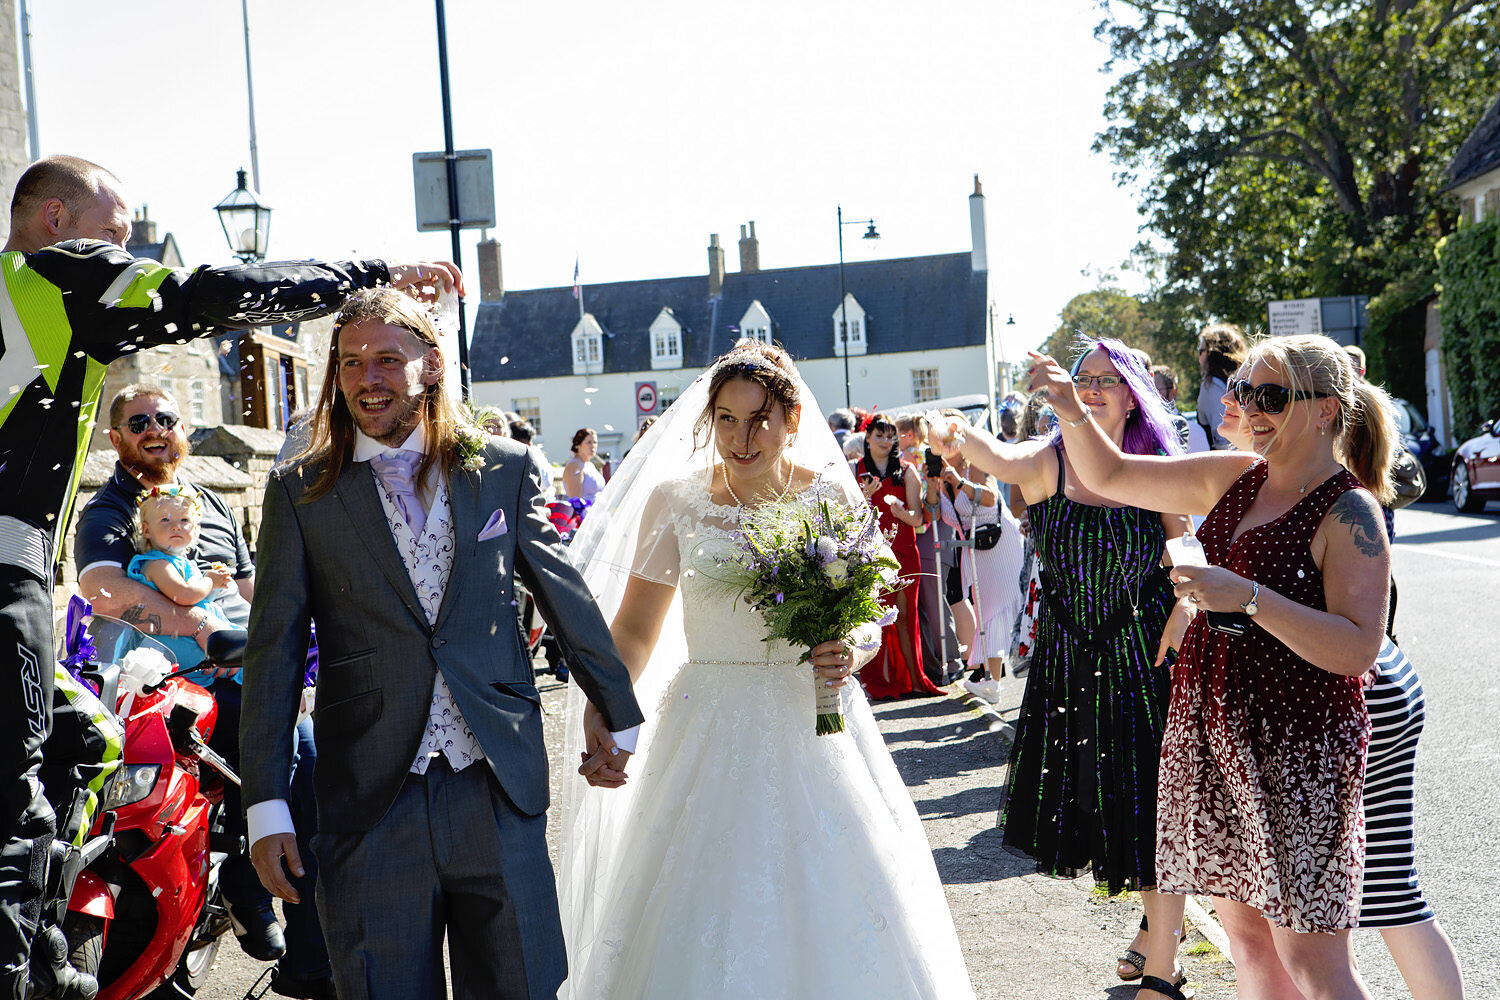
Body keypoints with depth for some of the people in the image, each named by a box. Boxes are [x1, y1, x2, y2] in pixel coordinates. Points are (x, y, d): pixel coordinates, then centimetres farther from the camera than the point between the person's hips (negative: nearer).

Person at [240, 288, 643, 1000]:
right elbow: (273, 653, 2)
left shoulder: (503, 470, 5)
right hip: (371, 804, 0)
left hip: (499, 790, 1)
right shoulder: (300, 493, 3)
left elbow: (566, 598, 13)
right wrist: (266, 806, -2)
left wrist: (617, 712, 20)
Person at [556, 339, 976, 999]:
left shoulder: (830, 493, 0)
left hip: (817, 722, 1)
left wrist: (851, 652, -14)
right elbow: (635, 628, -1)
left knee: (827, 908, 7)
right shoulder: (675, 500, -1)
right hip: (712, 730, 0)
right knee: (705, 927, 3)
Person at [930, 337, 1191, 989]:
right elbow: (997, 458, -28)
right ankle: (1159, 912, 41)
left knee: (1148, 802, 1)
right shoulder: (1048, 462, -7)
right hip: (1065, 661, 2)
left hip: (1143, 662, -1)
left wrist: (1181, 614, -11)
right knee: (1080, 799, 11)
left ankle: (1161, 961, 22)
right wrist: (955, 436, -48)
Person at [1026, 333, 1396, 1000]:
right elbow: (1110, 476, 12)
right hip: (1211, 732, 7)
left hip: (1298, 745, -7)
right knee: (1243, 926, 15)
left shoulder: (1350, 512, -11)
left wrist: (1246, 596, -26)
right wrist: (1073, 413, -6)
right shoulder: (1235, 478, 9)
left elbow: (1358, 650, -20)